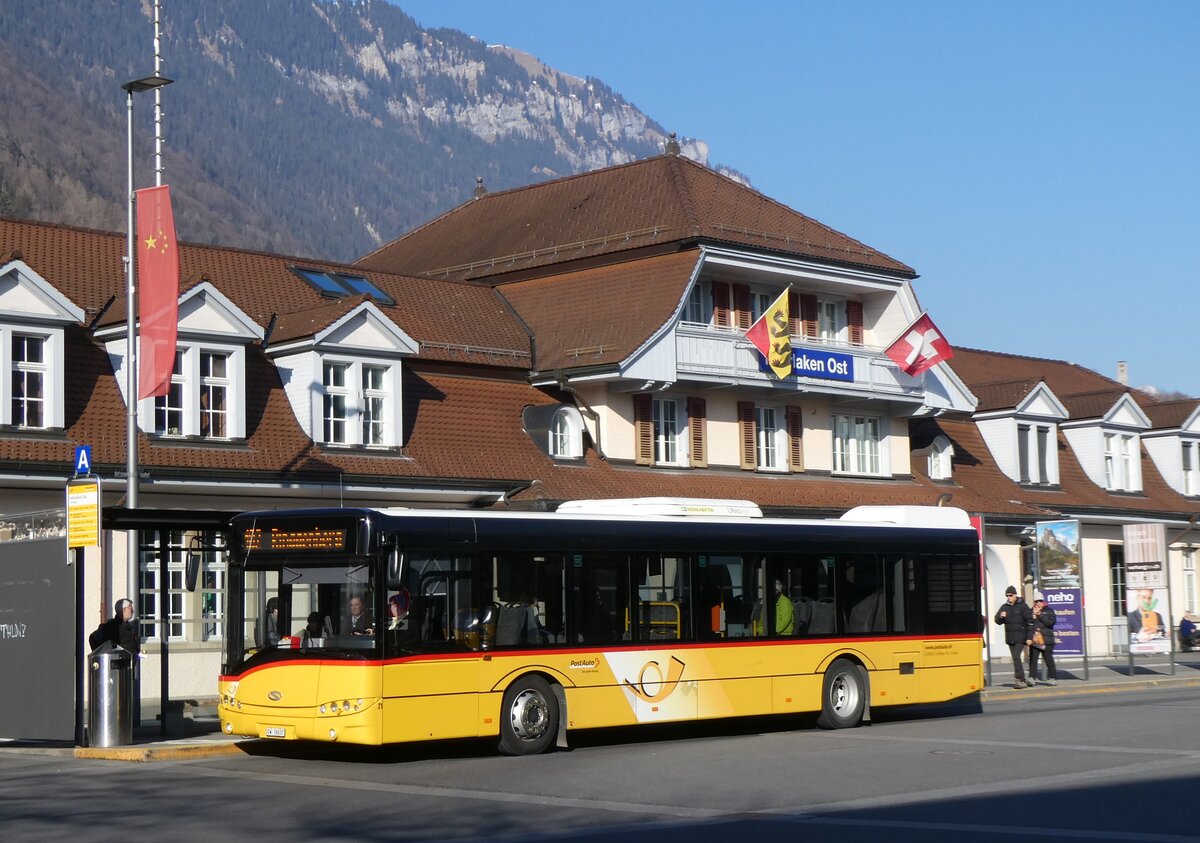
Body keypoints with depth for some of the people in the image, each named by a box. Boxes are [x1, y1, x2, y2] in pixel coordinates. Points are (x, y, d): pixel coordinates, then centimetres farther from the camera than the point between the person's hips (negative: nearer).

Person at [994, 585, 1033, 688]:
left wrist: (1029, 637, -10)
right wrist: (1000, 617, -13)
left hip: (1020, 637, -6)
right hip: (1010, 638, 6)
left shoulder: (1023, 606, -4)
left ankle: (1019, 679, -17)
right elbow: (998, 621, 11)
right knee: (1016, 659, 8)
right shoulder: (1004, 607, 11)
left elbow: (1030, 622, -5)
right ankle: (1021, 680, 14)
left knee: (1017, 657, -17)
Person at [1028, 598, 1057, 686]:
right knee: (1033, 659, -7)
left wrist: (1040, 615, -10)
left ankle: (1053, 678, 13)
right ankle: (1032, 677, -10)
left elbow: (1051, 622, -9)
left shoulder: (1049, 611, 7)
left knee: (1049, 659, 3)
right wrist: (1034, 614, -10)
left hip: (1046, 640, -1)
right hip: (1034, 639, 1)